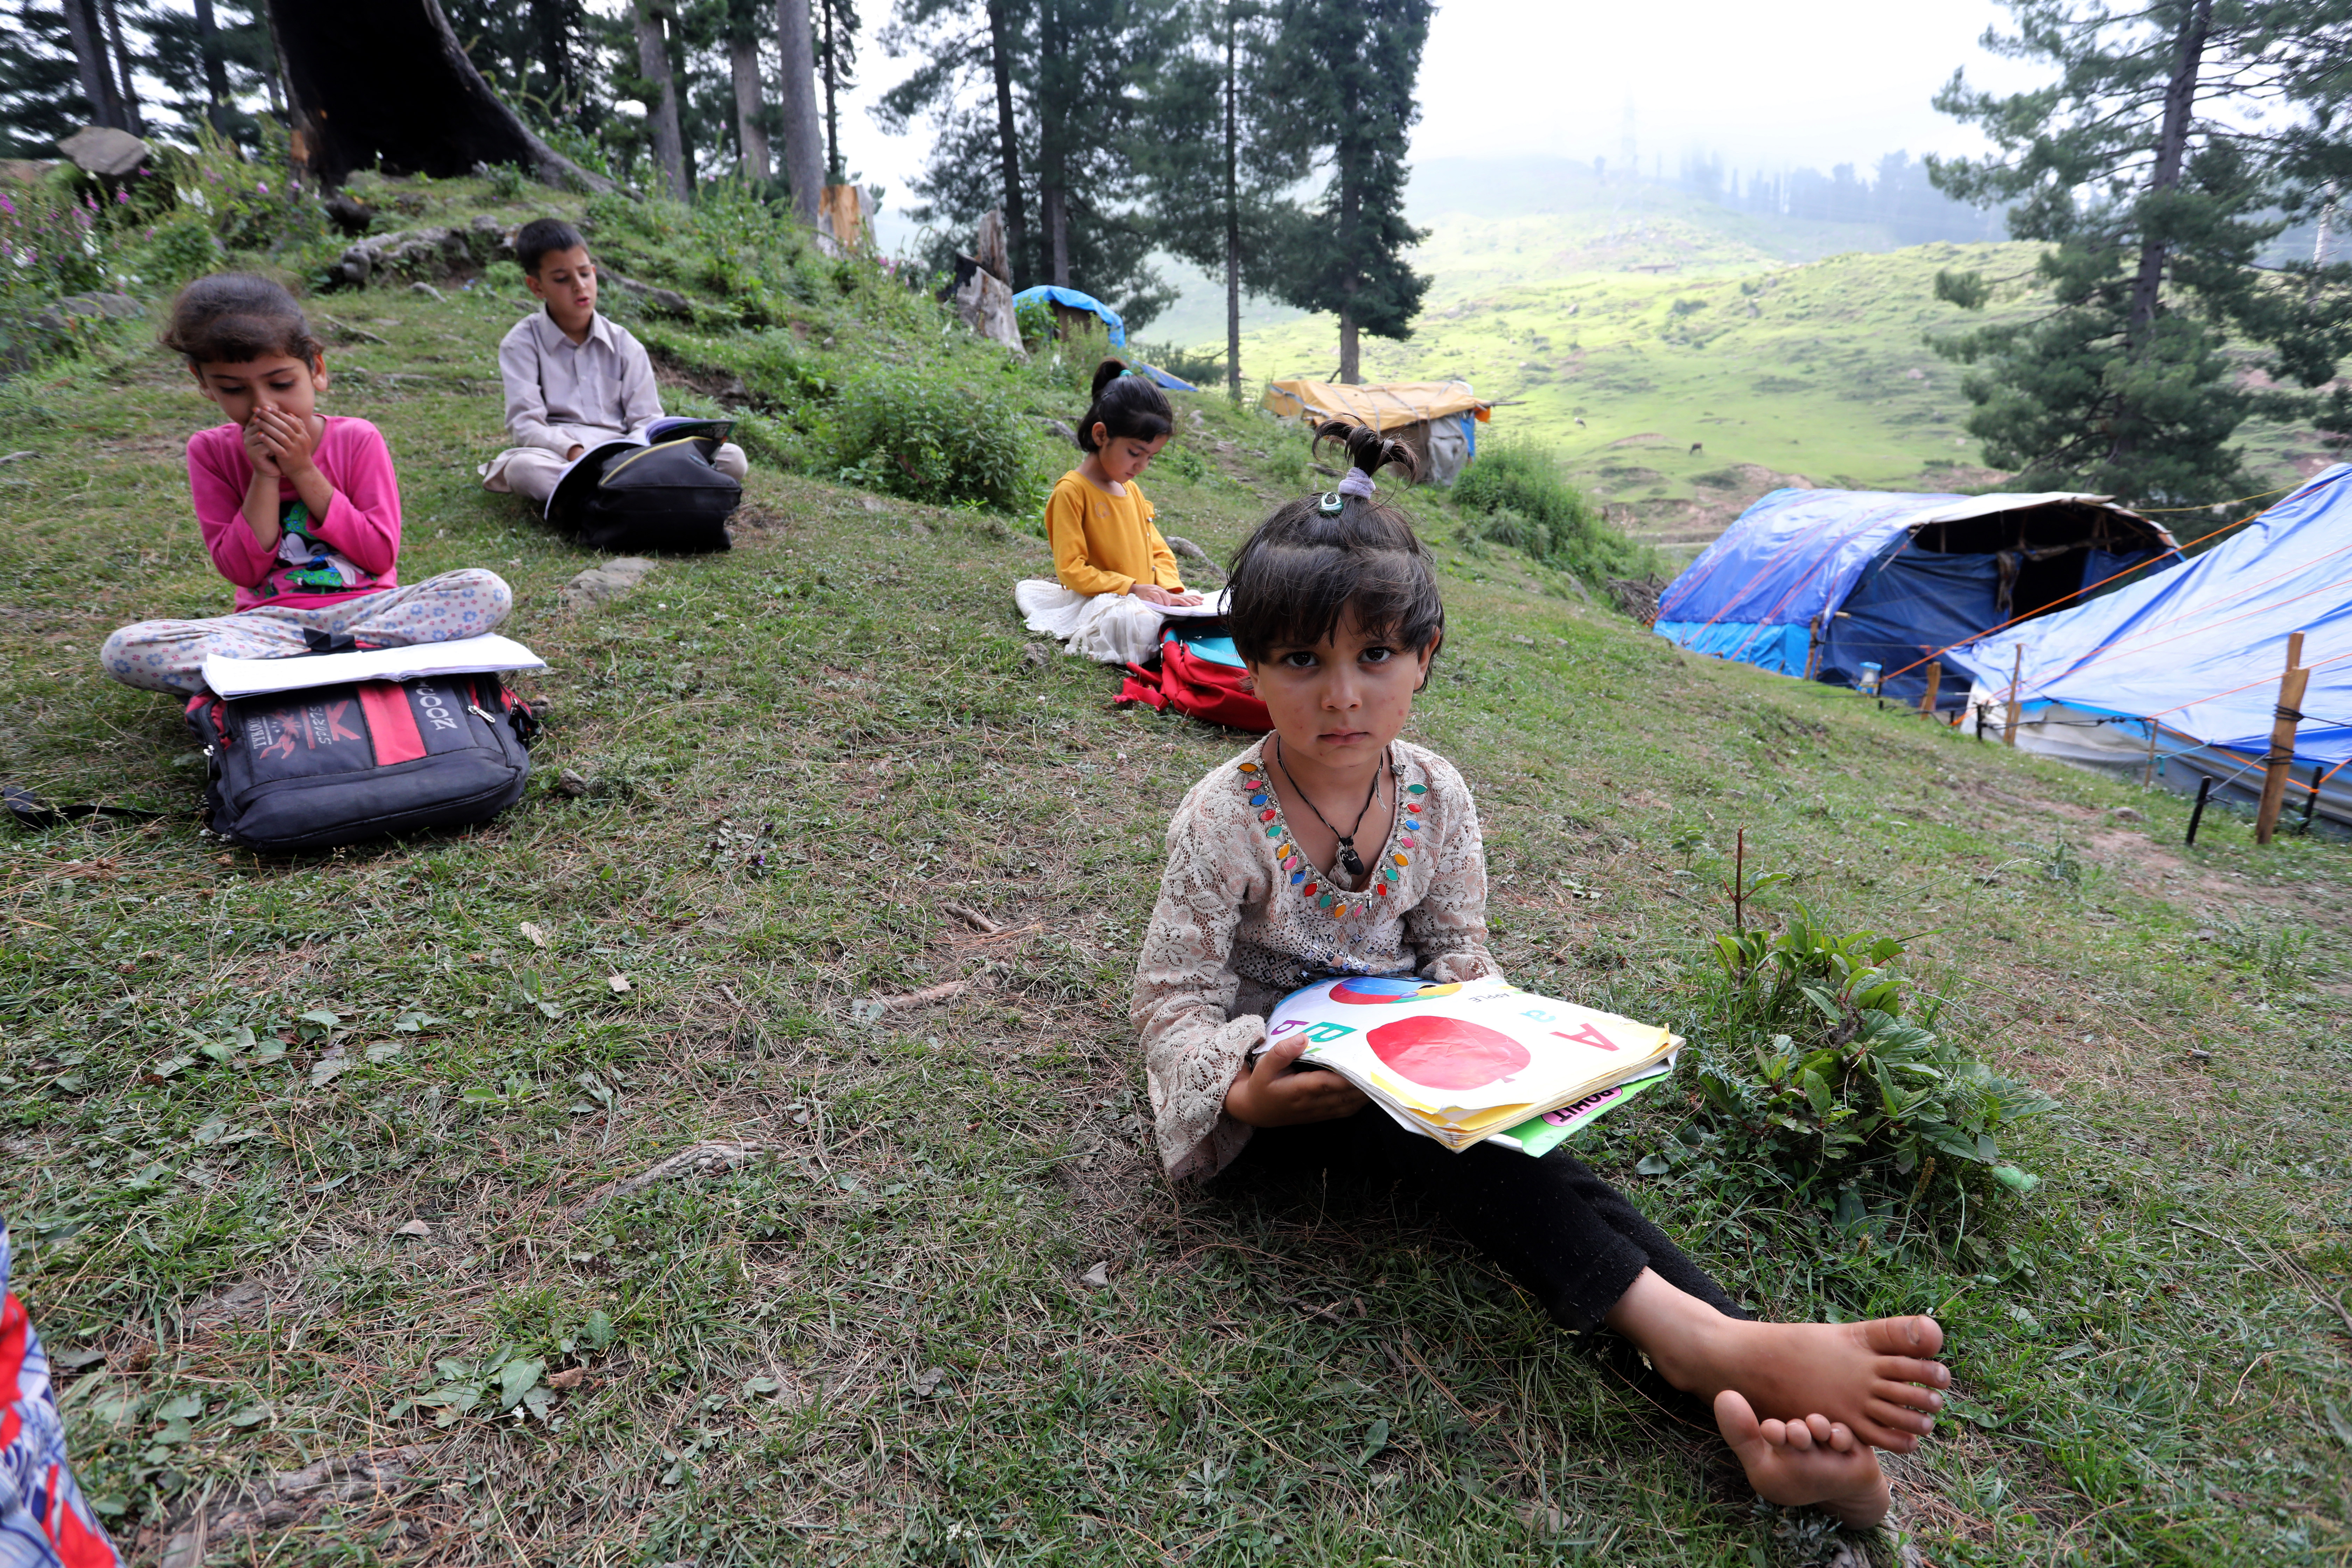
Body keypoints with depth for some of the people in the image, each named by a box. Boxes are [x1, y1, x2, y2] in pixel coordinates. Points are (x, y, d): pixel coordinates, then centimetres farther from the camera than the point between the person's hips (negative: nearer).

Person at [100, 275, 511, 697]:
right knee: (123, 650, -24)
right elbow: (241, 570, -3)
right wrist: (265, 477, -12)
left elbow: (381, 556, -7)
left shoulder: (358, 440, -1)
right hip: (271, 621, 1)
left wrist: (304, 473, -11)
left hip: (365, 609, -1)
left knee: (488, 591, -28)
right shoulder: (211, 452, 3)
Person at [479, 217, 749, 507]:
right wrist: (574, 452, -29)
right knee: (523, 467, -41)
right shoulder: (523, 344, 4)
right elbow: (525, 424, -8)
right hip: (559, 458, -2)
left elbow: (646, 420, 5)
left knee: (732, 458, -19)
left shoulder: (624, 344, 11)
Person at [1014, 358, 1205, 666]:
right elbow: (1071, 569, -13)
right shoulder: (1072, 490, -9)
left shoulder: (1132, 490, 16)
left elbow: (1159, 550, 20)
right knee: (1135, 622, -39)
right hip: (1099, 602, -11)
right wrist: (1131, 588, -20)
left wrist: (1170, 588, -2)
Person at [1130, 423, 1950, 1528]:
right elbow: (1174, 1000, -14)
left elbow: (1457, 954, 8)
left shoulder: (1437, 798, -4)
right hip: (1272, 1081, -4)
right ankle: (1692, 1336, -35)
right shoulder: (1224, 822, -17)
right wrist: (1245, 1094, -33)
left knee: (1497, 1135, -25)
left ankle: (1756, 1414, -36)